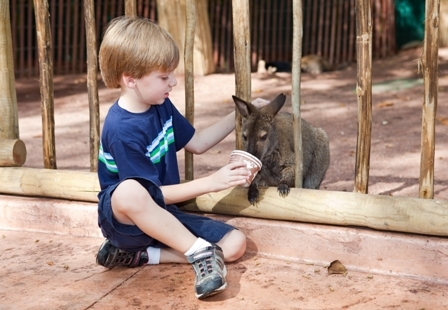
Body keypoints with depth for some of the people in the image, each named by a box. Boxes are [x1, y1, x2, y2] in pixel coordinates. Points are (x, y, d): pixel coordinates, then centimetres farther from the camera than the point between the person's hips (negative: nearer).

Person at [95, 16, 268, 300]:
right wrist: (211, 182, -22)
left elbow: (197, 143, 15)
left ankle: (139, 254, -8)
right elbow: (152, 193, -21)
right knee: (130, 192, -43)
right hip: (125, 218, -7)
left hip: (163, 215, 8)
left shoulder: (161, 106, 1)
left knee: (235, 244, -9)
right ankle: (200, 252, -28)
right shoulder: (121, 129, -23)